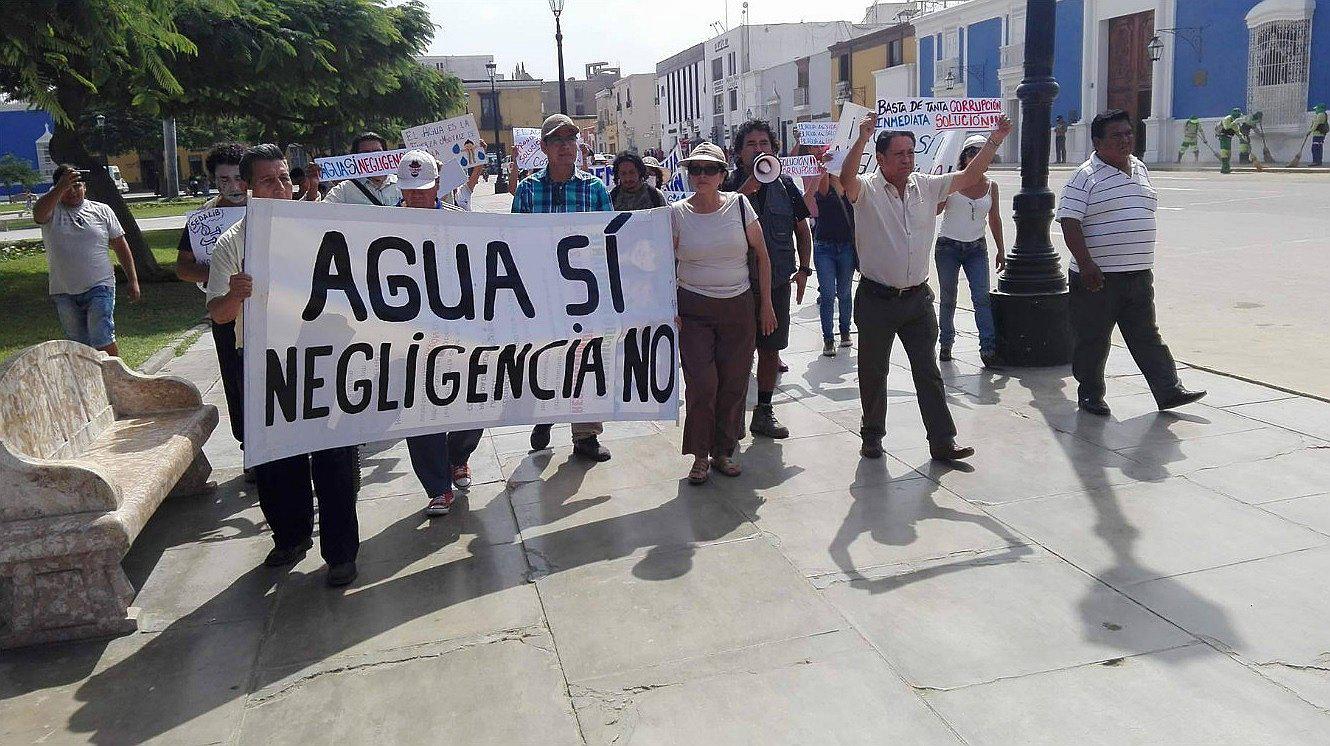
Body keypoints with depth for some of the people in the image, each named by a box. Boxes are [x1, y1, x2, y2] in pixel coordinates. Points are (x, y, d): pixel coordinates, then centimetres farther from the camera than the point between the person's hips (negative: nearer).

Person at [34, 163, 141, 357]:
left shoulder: (101, 211, 5)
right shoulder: (52, 210, 3)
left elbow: (121, 247, 7)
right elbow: (38, 214, -23)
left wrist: (133, 281, 2)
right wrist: (61, 187, -33)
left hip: (99, 288, -2)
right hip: (63, 292, 2)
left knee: (103, 339, -13)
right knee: (79, 346, 11)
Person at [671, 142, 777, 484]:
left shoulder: (739, 205, -2)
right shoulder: (677, 213, -2)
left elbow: (762, 255, 4)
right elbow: (668, 266, 2)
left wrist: (766, 304, 3)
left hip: (739, 307, 1)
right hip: (693, 310, -1)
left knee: (733, 383, 5)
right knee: (701, 384, -6)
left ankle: (723, 451, 21)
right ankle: (700, 456, 9)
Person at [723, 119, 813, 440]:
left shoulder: (785, 185, 7)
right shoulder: (730, 186, -3)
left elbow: (802, 229, 15)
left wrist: (804, 269, 6)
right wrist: (748, 188, -26)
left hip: (778, 281, 3)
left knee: (770, 349, 10)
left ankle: (763, 413, 22)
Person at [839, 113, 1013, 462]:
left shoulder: (927, 186, 6)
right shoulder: (867, 189, -8)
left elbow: (969, 176, 8)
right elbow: (846, 179, -29)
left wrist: (994, 141, -2)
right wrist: (862, 140, -42)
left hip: (918, 299, 4)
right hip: (876, 300, -3)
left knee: (928, 371, 6)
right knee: (873, 372, 10)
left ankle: (942, 441, 11)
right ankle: (872, 436, 27)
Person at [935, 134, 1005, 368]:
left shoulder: (991, 186, 6)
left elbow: (994, 219, 14)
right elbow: (935, 210, -8)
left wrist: (1000, 250, 14)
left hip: (976, 248, 2)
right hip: (948, 246, -1)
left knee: (981, 297, -11)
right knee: (948, 298, 6)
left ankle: (988, 348, -14)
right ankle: (945, 344, 21)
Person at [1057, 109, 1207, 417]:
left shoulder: (1140, 169, 14)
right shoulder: (1086, 176, -9)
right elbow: (1069, 222, -16)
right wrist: (1086, 264, -23)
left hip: (1139, 276, 6)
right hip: (1097, 277, -6)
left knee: (1147, 336, 11)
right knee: (1093, 339, 4)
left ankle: (1169, 391, 15)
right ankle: (1090, 394, 17)